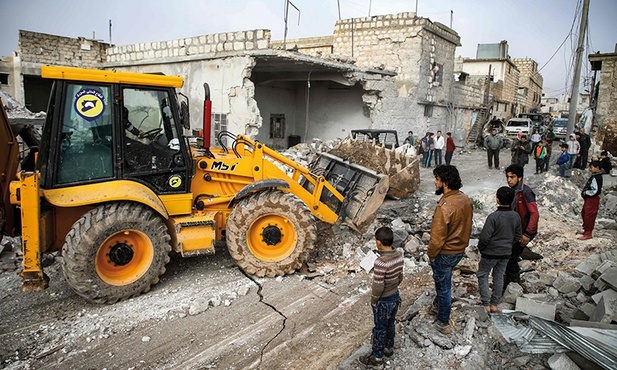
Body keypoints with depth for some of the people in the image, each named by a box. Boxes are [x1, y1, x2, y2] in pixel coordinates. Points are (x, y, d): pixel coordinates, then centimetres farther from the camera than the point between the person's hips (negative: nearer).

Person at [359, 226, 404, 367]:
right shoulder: (399, 255, -12)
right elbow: (400, 277, 2)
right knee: (390, 324, 26)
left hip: (383, 301, -7)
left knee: (380, 329, 13)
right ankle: (389, 348, 47)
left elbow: (378, 287, -26)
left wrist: (373, 300, -9)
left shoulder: (380, 262, -35)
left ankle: (377, 357, 31)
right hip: (395, 296, 7)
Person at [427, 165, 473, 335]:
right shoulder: (465, 200, -5)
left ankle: (443, 323, 26)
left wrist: (431, 254, -10)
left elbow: (437, 237, -26)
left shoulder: (444, 207, -31)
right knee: (443, 280, 30)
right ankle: (437, 304, 52)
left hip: (445, 254, -8)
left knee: (443, 286, 10)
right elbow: (467, 225, 8)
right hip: (460, 250, 8)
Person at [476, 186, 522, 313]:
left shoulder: (493, 217, -25)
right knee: (499, 277, 17)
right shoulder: (516, 216, -5)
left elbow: (484, 237, -23)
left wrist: (480, 248, -5)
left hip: (490, 253, -5)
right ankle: (494, 304, 27)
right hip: (506, 254, 6)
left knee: (482, 275, 11)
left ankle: (486, 304, 10)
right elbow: (518, 236, 7)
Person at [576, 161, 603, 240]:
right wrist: (584, 192, 7)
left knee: (589, 216, -3)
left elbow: (595, 191, -25)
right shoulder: (594, 176, 9)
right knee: (584, 214, 21)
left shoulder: (596, 178, -22)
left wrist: (586, 193, -14)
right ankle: (586, 230, 35)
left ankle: (588, 234, 6)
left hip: (592, 200, -11)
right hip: (588, 199, 11)